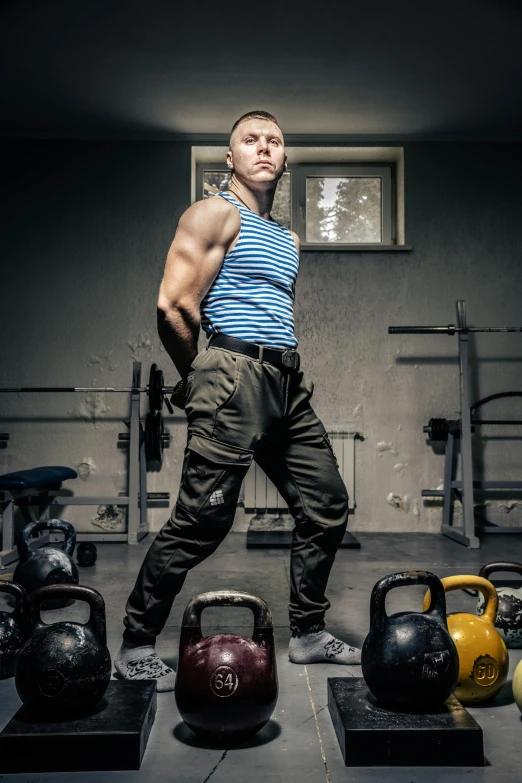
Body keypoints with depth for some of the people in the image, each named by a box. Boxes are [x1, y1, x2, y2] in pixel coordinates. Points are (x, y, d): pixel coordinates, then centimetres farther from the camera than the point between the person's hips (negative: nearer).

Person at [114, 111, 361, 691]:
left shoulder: (288, 239, 23)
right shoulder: (215, 214, -1)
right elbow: (173, 307, -10)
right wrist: (198, 378, 2)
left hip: (288, 381, 8)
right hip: (236, 376, -8)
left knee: (326, 506, 9)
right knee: (201, 521, -8)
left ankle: (307, 634, 24)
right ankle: (136, 647, 8)